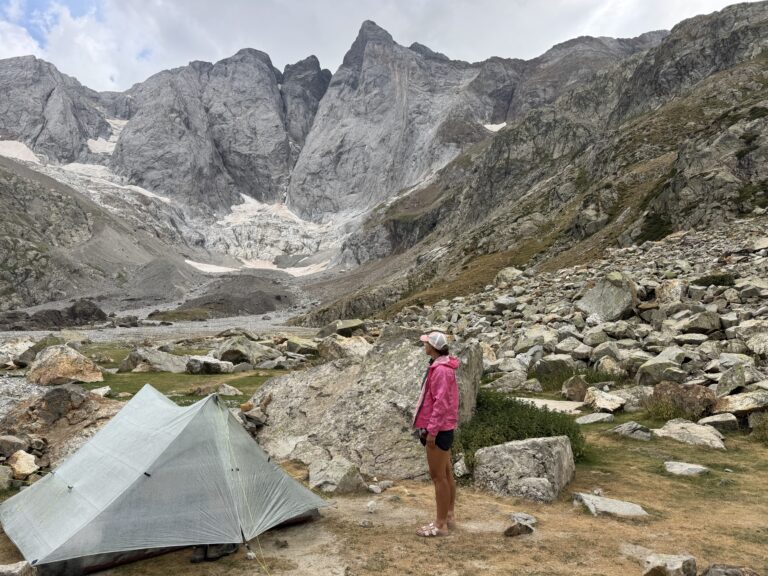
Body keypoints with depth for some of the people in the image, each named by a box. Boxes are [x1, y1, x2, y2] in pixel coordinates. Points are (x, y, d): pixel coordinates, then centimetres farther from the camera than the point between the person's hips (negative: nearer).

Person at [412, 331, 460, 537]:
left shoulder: (441, 370, -21)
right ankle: (448, 515, 28)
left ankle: (440, 524, 7)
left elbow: (441, 403, -23)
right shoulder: (441, 367, 10)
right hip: (443, 428, 10)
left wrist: (432, 430, -21)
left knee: (438, 477, -2)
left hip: (438, 430, -10)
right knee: (446, 474, 17)